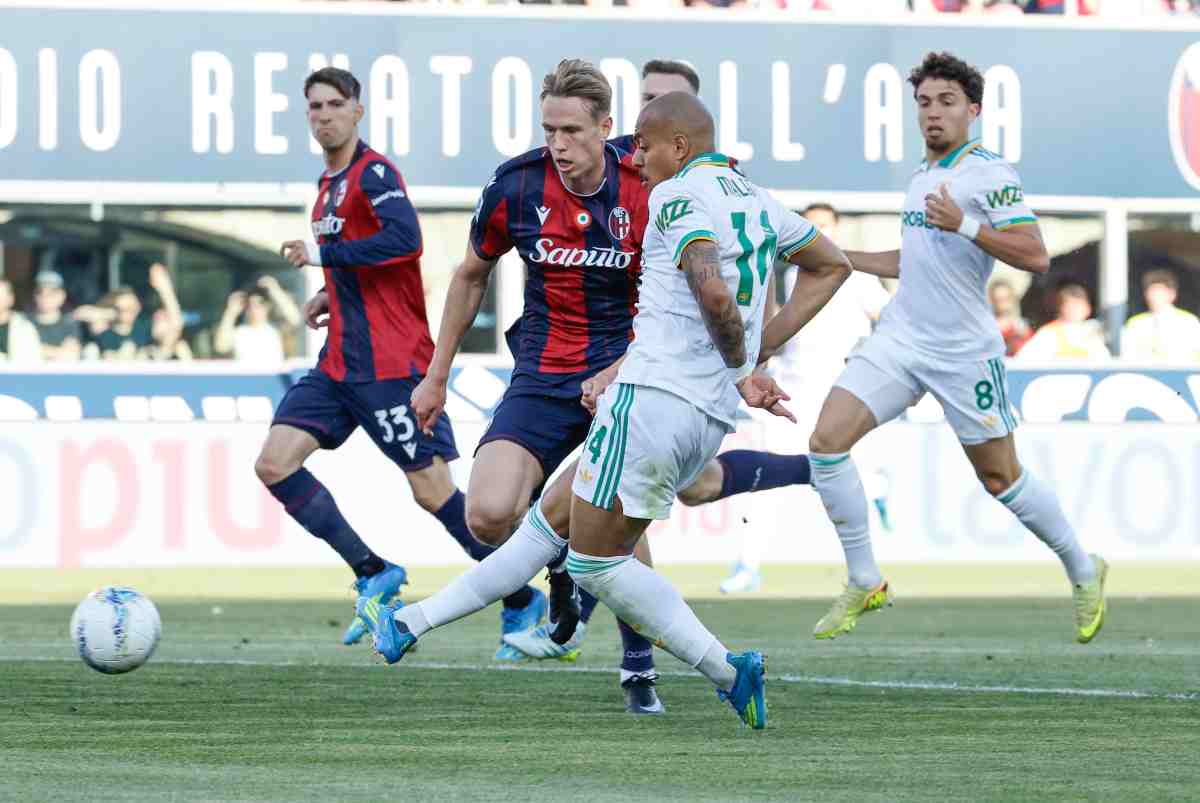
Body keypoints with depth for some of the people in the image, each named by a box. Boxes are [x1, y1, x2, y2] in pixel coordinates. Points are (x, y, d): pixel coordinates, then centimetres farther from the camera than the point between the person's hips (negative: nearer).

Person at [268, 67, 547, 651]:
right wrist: (331, 295, 12)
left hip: (389, 362, -9)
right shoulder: (330, 184, 18)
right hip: (342, 359, 9)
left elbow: (403, 241, -27)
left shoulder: (373, 173, -10)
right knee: (274, 464, -5)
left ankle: (523, 603, 7)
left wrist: (323, 255, -20)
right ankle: (374, 575, 1)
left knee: (432, 490, -6)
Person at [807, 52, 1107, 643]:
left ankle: (1084, 572, 27)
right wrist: (840, 256, 22)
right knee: (827, 440, -10)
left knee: (999, 477, 4)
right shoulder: (922, 176, 13)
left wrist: (965, 223, -27)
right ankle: (864, 584, 0)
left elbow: (1034, 255, -19)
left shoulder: (988, 173, -11)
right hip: (900, 338, 6)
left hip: (962, 349, -6)